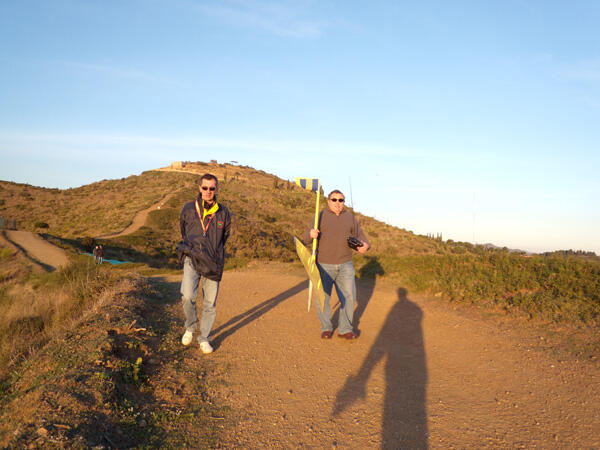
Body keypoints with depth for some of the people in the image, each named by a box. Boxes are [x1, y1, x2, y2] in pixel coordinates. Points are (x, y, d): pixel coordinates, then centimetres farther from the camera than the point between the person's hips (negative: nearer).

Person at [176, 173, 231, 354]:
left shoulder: (223, 213, 2)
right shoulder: (188, 209, 0)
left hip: (213, 263, 1)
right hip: (192, 259, -1)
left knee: (210, 303, 5)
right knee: (187, 296, -19)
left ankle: (204, 338, 23)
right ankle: (190, 327, 10)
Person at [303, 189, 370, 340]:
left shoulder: (350, 217, 9)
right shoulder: (320, 216, 1)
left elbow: (360, 236, 14)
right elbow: (306, 238, -3)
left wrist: (365, 246, -9)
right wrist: (311, 234, -26)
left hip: (345, 265, 2)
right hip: (324, 265, -2)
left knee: (349, 296, 1)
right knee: (323, 298, 3)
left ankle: (345, 329, 14)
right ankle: (326, 328, 20)